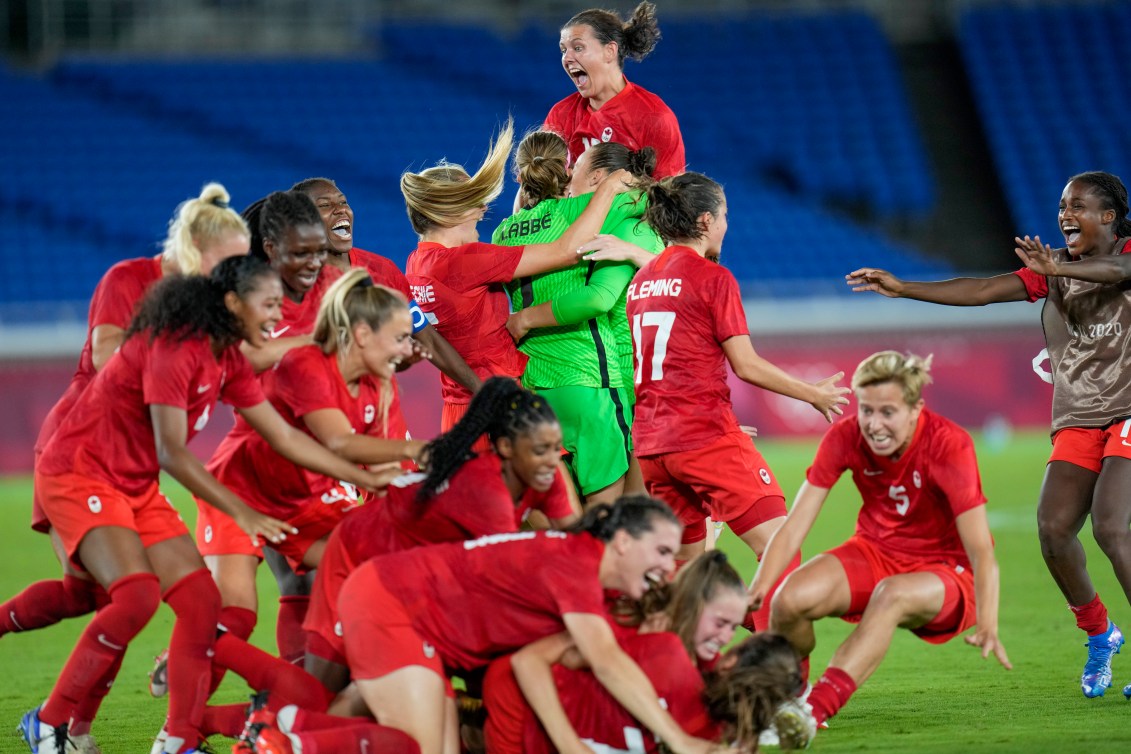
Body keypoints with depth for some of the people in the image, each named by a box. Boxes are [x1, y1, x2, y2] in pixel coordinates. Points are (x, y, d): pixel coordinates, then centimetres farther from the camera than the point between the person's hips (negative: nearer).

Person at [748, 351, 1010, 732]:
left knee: (892, 594, -39)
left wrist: (987, 626, -43)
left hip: (945, 569, -4)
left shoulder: (949, 446, -22)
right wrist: (756, 593, -29)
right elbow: (793, 528, -14)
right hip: (875, 554, 4)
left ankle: (820, 706, -45)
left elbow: (981, 551, -27)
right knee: (790, 599, -25)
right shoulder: (844, 438, -12)